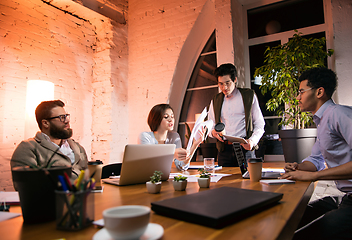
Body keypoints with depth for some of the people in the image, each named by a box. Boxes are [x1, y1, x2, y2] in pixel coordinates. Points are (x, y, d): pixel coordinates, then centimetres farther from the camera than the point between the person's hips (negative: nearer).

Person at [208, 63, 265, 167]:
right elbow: (210, 125, 19)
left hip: (244, 148, -2)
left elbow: (259, 124, 6)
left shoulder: (249, 96, 6)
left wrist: (252, 141, -12)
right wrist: (213, 132, -5)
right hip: (224, 150, 2)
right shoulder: (215, 101, 14)